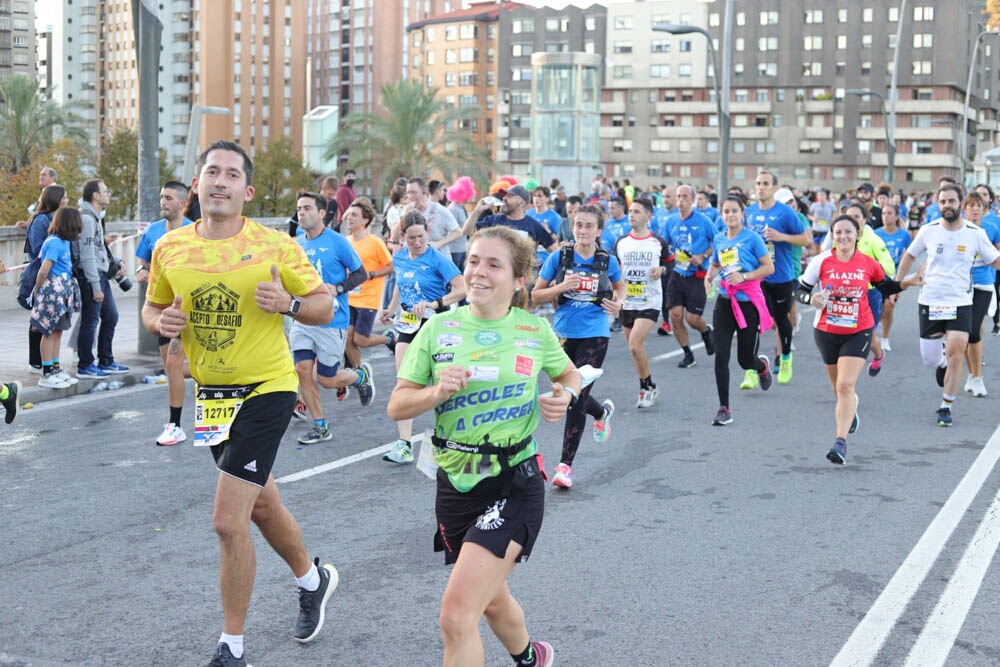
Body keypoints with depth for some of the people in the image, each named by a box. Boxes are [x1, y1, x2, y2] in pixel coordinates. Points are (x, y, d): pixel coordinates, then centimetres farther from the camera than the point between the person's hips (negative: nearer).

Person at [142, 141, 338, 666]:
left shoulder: (276, 247, -12)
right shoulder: (169, 248, -1)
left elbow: (325, 307, -3)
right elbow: (152, 309, 13)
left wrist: (288, 303, -23)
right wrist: (162, 322, -10)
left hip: (266, 390, -5)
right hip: (212, 394, 6)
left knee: (229, 521, -11)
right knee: (261, 504, 22)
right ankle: (313, 579, 49)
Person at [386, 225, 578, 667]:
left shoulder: (535, 330, -3)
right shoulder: (439, 328, -1)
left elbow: (569, 375, 17)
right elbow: (396, 406, -1)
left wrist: (564, 397, -5)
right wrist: (437, 391, -20)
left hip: (513, 486, -4)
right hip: (455, 484, 4)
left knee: (456, 616, -18)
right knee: (491, 600, 24)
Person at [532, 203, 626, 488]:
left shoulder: (607, 261, -2)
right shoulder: (559, 257, -4)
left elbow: (620, 287, 19)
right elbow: (535, 295, -1)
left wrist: (618, 303, -2)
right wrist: (561, 287, -18)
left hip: (594, 335, -2)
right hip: (564, 333, 2)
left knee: (578, 397, -8)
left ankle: (565, 464, -1)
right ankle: (602, 412, 47)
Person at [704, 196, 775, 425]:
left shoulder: (752, 238, -7)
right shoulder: (719, 239, 8)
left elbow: (769, 267, -8)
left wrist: (744, 276, -20)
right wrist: (710, 275, 2)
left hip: (748, 302, -4)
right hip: (725, 301, 4)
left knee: (745, 360, 4)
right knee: (721, 355, -9)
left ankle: (762, 365, 44)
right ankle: (724, 408, -1)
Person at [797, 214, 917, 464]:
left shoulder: (868, 264, -4)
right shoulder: (821, 261, -7)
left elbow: (886, 287, 12)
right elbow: (800, 289, 0)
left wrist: (907, 283, -5)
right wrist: (811, 299, -21)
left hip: (858, 332, -2)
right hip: (826, 332, 2)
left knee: (846, 386, -15)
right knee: (838, 387, 17)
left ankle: (841, 442, -16)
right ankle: (851, 408, 53)